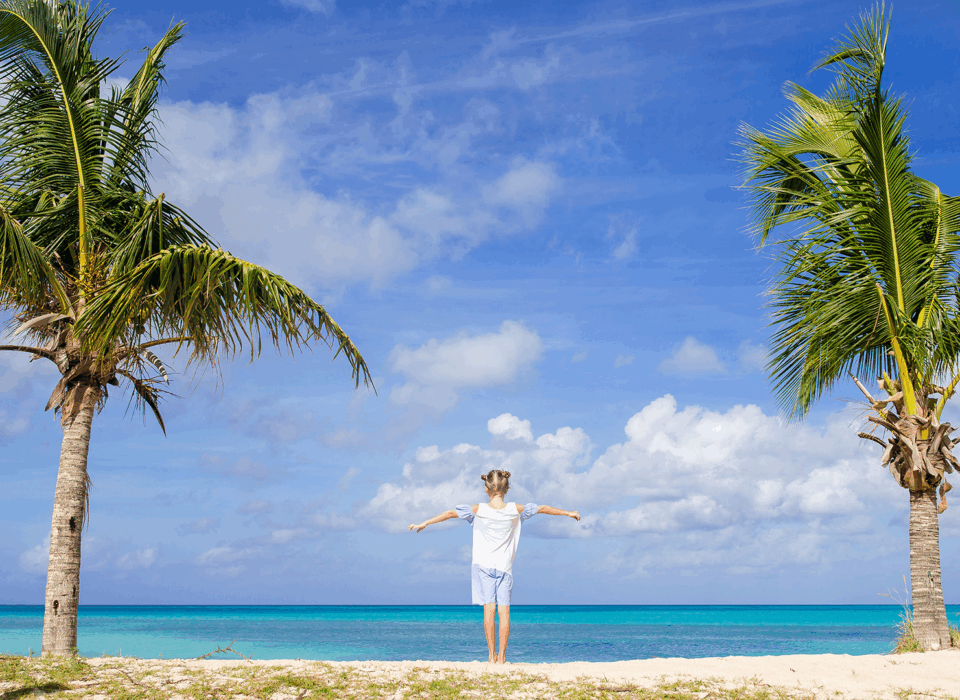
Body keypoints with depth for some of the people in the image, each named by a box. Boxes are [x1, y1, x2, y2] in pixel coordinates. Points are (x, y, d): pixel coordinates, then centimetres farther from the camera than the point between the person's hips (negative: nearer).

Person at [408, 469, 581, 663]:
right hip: (505, 567, 1)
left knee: (489, 609, 0)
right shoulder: (515, 510, -3)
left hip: (483, 565, 0)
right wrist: (568, 513, 22)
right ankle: (502, 656, 0)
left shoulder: (479, 510, -8)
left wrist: (424, 523, 6)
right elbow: (542, 508, 9)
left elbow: (450, 513, -4)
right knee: (504, 610, 1)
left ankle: (492, 655, 0)